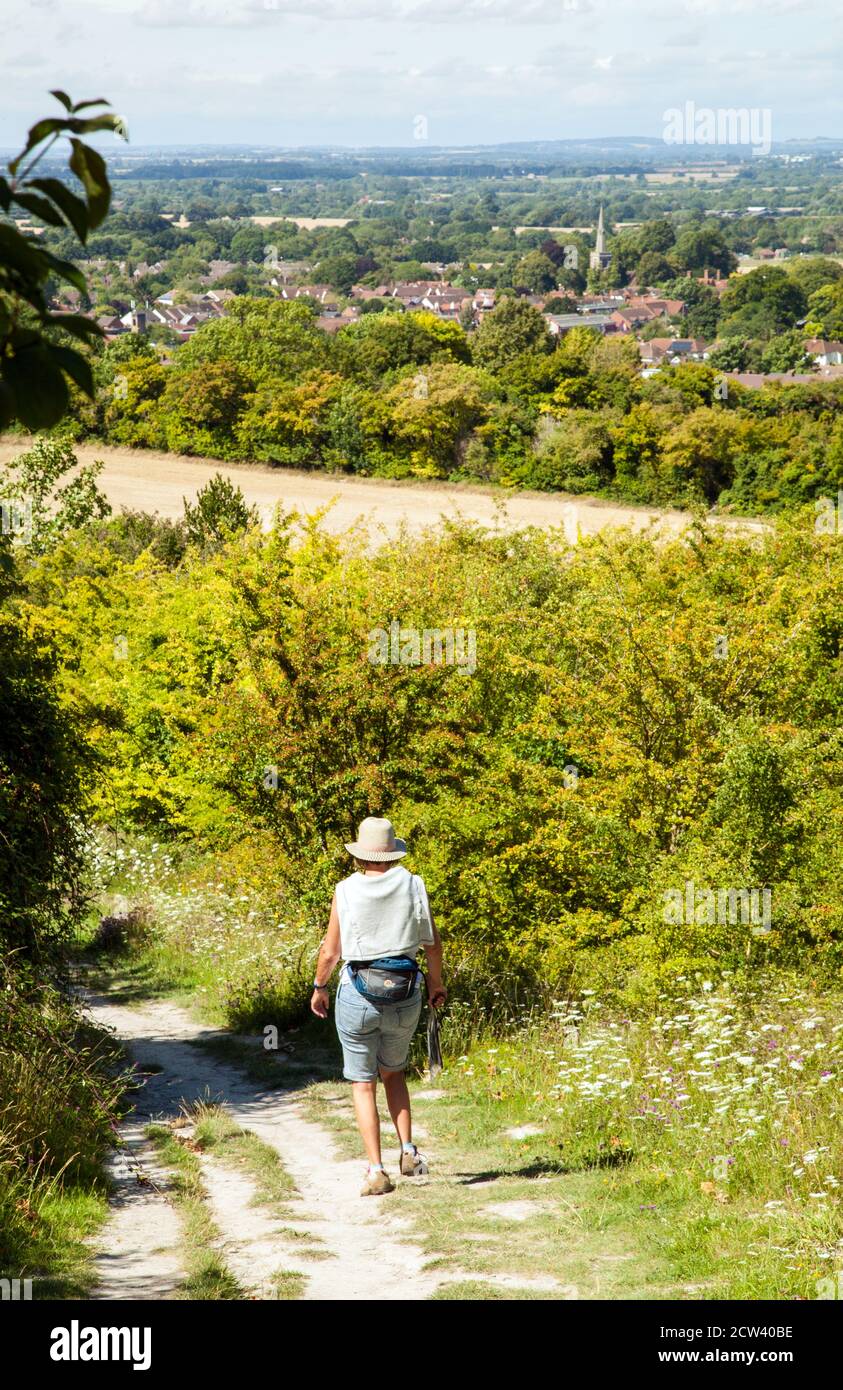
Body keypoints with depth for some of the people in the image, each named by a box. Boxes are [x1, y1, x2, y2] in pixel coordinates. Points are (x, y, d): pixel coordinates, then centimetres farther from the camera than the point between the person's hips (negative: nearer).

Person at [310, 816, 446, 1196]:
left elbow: (329, 952, -4)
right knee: (393, 1072, 25)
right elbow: (433, 942, 5)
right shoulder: (412, 886, -2)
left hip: (358, 993, -2)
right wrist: (436, 982, 21)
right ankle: (408, 1152, 14)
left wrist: (319, 988, 14)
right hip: (405, 994, 3)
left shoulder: (346, 891, -8)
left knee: (363, 1083, 7)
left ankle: (376, 1171, 0)